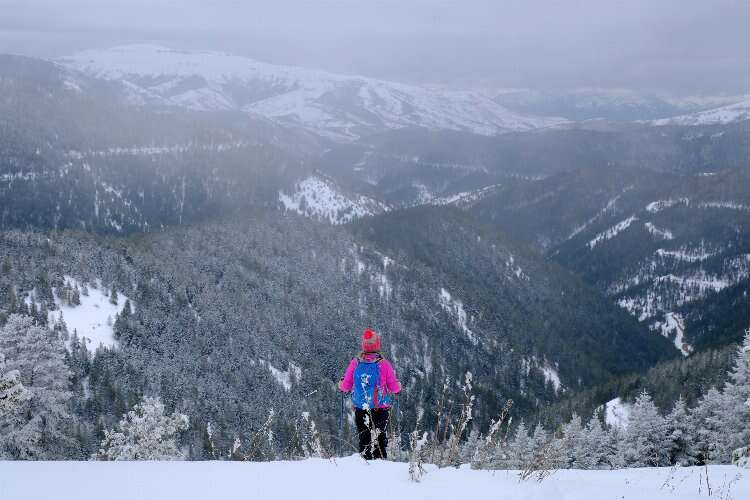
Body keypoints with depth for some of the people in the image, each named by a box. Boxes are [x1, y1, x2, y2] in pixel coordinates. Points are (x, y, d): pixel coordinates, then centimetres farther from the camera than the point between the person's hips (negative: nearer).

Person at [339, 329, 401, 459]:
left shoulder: (355, 363, -7)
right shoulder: (384, 364, -11)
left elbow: (345, 386, -1)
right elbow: (394, 388, -6)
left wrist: (341, 384, 21)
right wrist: (398, 386, 16)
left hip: (360, 408, 1)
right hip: (381, 408, -1)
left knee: (364, 439, 10)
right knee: (380, 438, 7)